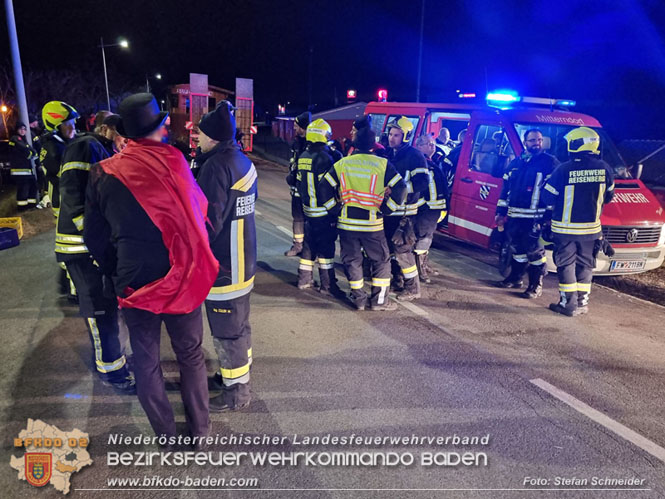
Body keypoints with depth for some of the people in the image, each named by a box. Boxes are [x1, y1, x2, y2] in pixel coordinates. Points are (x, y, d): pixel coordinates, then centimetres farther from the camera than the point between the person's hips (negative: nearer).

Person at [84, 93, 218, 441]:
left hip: (134, 282, 1)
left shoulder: (103, 175, -5)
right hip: (182, 278, -1)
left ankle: (165, 433, 31)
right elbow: (199, 214, -3)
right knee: (190, 354, 16)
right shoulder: (173, 162, -11)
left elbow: (95, 237, 4)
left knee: (145, 361, 17)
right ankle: (200, 428, 30)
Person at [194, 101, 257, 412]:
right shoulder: (242, 161, 8)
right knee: (238, 323, 21)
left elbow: (209, 221, -23)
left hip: (223, 264, -9)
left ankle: (236, 391, 18)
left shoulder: (216, 165, -20)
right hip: (242, 259, 9)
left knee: (226, 330, 4)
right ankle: (237, 372, 39)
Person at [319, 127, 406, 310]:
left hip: (346, 222, 3)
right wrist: (384, 209, -2)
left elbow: (324, 188, 1)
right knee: (381, 260, 12)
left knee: (352, 260, 14)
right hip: (372, 223, -2)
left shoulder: (341, 164, 2)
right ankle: (379, 300, 14)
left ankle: (359, 298, 20)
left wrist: (336, 209, 7)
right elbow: (400, 188, -8)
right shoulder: (382, 164, -5)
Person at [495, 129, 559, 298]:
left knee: (535, 251, -1)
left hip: (534, 219, -5)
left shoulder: (550, 163, -3)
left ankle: (536, 285, 11)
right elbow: (505, 188, 18)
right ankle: (515, 278, 31)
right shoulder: (516, 162, 14)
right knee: (517, 248, 16)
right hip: (514, 217, 6)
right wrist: (501, 212, 15)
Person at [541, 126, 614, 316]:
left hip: (565, 228, -4)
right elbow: (608, 196, 10)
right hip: (591, 228, 4)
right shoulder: (604, 169, -2)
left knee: (566, 265, 6)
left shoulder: (564, 169, -15)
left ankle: (569, 304, 8)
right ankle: (582, 302, 21)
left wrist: (550, 216, 12)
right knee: (585, 265, 15)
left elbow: (548, 197, -8)